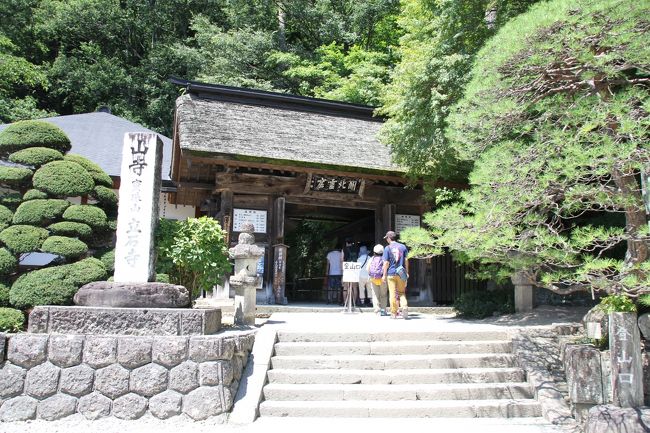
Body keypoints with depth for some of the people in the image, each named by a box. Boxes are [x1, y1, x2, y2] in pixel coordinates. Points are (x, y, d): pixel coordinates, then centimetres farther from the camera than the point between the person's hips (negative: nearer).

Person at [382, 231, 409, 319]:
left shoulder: (387, 248, -4)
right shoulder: (402, 246, 5)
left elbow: (386, 263, -6)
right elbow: (406, 260, 5)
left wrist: (384, 275, 0)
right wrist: (407, 272, 13)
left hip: (391, 273, -2)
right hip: (401, 273, 3)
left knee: (392, 294, 4)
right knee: (402, 292, 12)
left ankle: (394, 313, 7)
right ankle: (404, 307, -11)